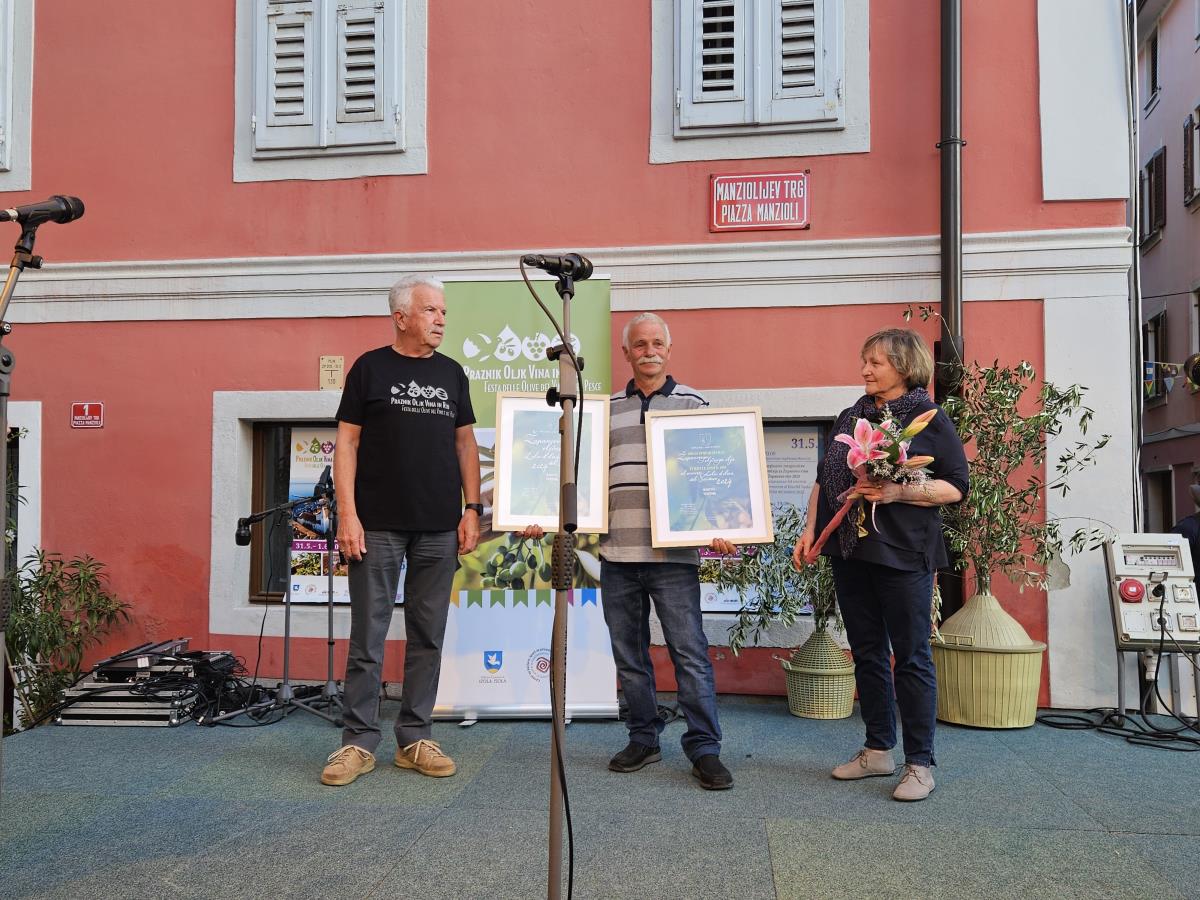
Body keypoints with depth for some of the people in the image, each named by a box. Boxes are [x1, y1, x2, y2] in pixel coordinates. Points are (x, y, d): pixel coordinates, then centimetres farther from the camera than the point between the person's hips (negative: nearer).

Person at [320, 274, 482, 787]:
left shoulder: (451, 373, 12)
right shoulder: (370, 368, 2)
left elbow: (465, 443, 13)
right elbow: (347, 442, -1)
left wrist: (472, 508, 4)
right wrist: (348, 514, -9)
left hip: (439, 529, 4)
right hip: (379, 526, -3)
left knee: (428, 636, 7)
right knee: (367, 635, 1)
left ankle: (415, 740, 18)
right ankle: (359, 742, 12)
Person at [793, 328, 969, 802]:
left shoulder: (930, 419, -2)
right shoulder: (849, 418, 15)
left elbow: (957, 486, -6)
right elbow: (824, 480, 20)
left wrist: (897, 493, -19)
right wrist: (810, 531, 10)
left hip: (904, 553, -6)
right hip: (850, 550, 6)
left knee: (911, 656, -1)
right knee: (867, 653, 11)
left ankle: (920, 763, 9)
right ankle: (878, 750, 23)